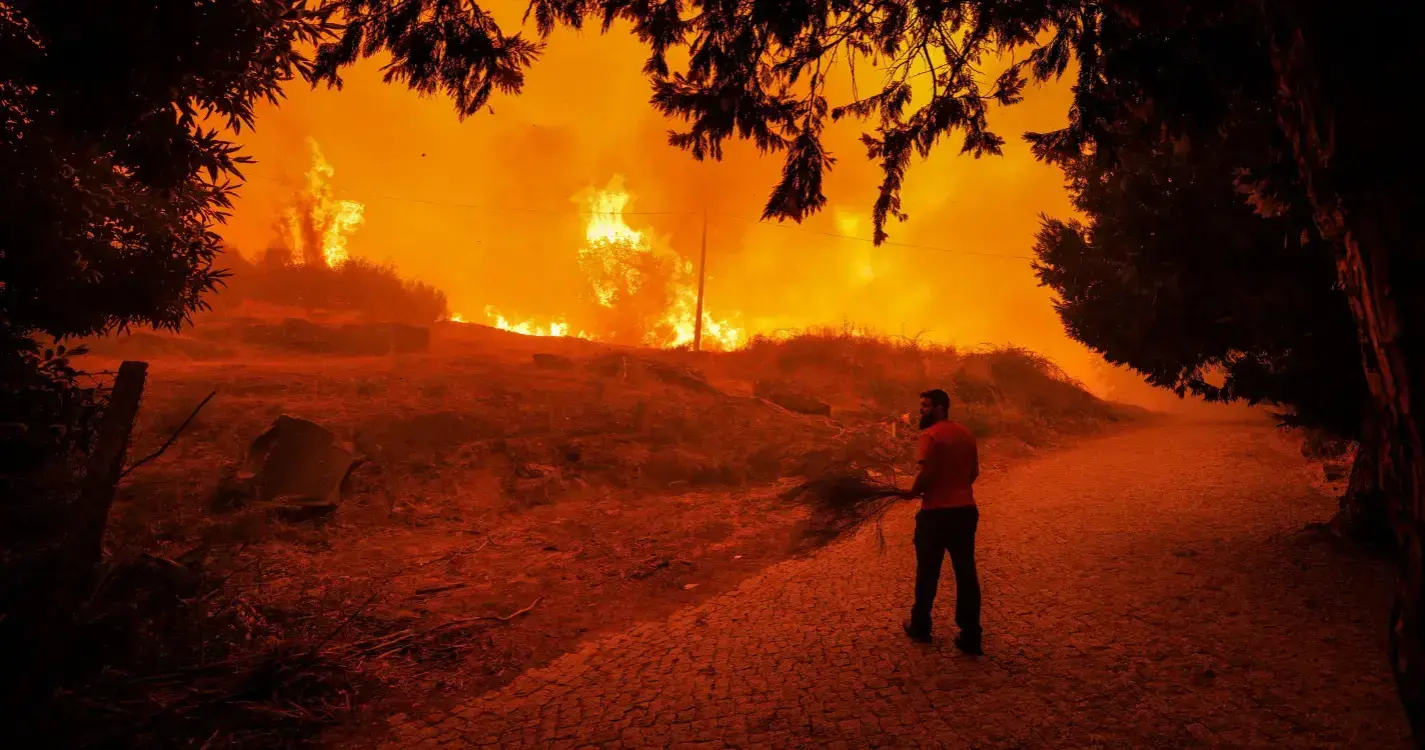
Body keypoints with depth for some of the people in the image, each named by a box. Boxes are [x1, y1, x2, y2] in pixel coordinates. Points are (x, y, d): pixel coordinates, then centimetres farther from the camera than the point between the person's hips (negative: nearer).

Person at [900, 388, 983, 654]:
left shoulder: (930, 435, -14)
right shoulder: (966, 434, 8)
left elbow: (927, 474, -21)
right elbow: (973, 472, 13)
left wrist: (913, 492, -4)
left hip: (936, 513, -6)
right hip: (965, 510, 6)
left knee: (928, 573, 10)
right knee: (966, 574, 9)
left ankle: (920, 627, 25)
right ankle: (970, 637, 12)